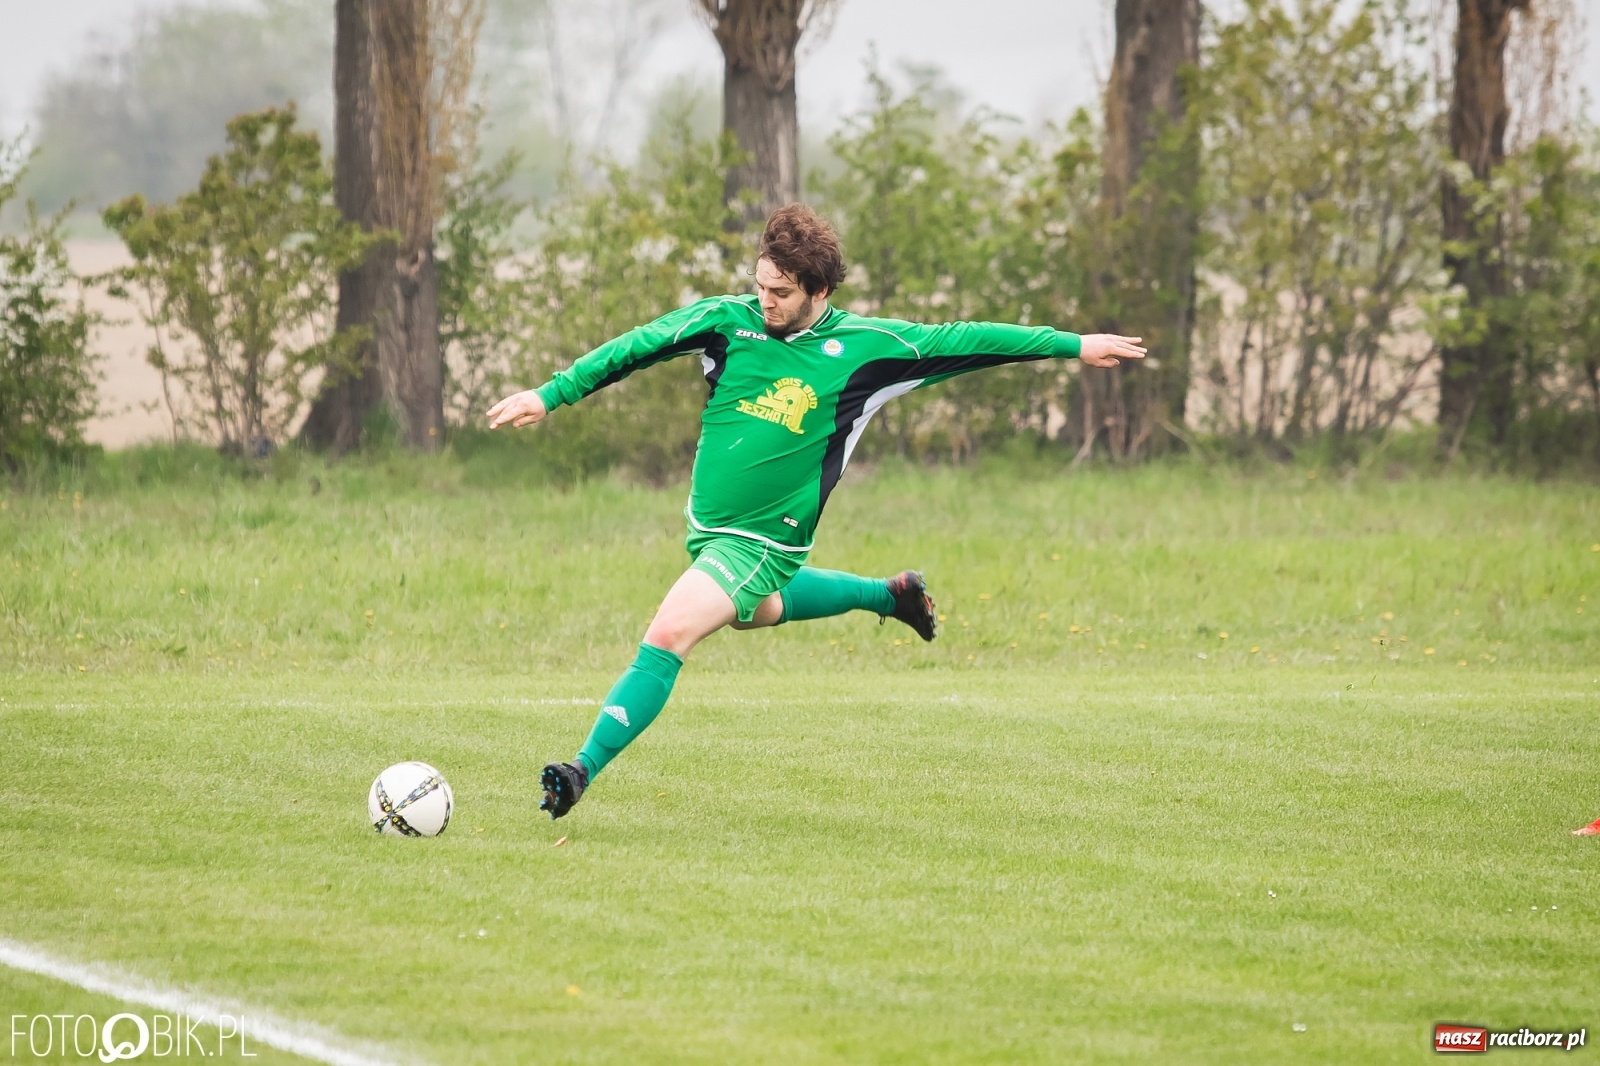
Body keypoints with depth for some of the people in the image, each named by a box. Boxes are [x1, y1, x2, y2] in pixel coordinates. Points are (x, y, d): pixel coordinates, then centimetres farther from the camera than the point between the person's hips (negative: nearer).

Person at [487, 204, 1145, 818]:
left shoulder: (863, 346, -10)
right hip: (706, 527, 6)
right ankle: (888, 594, 51)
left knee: (667, 636, -21)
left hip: (765, 539, -6)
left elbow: (960, 341, -2)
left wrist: (1071, 345, 2)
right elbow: (636, 347, 0)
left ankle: (584, 768, -21)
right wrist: (549, 395, -4)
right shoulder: (727, 320, -5)